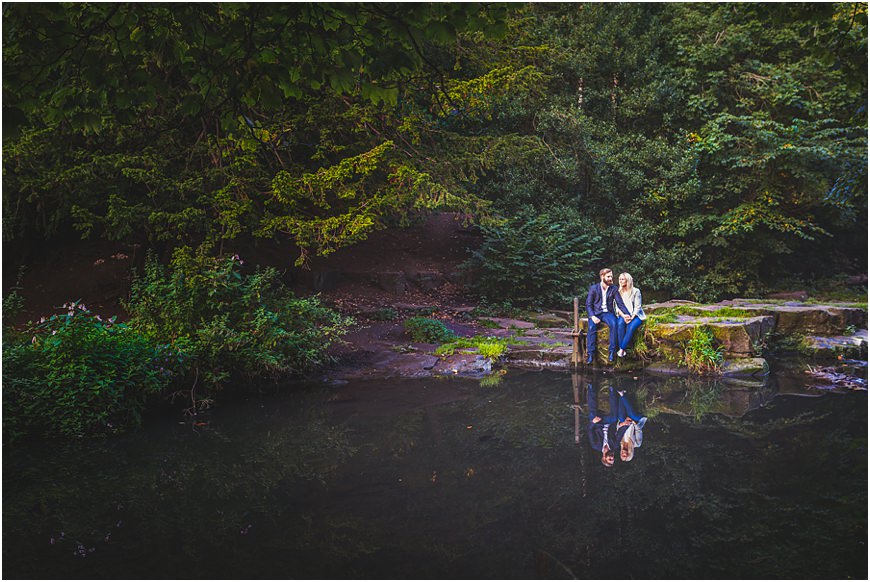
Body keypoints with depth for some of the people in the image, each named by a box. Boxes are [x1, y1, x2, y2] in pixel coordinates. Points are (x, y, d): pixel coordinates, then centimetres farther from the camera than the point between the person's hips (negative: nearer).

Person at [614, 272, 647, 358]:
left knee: (631, 327, -34)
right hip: (623, 315, 2)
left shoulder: (636, 291, -1)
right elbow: (617, 307, 3)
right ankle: (622, 349, -34)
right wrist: (623, 316, -15)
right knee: (620, 324, -33)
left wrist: (631, 317, -19)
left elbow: (637, 307, -5)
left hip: (635, 315, -2)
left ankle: (622, 349, -32)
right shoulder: (618, 292, 9)